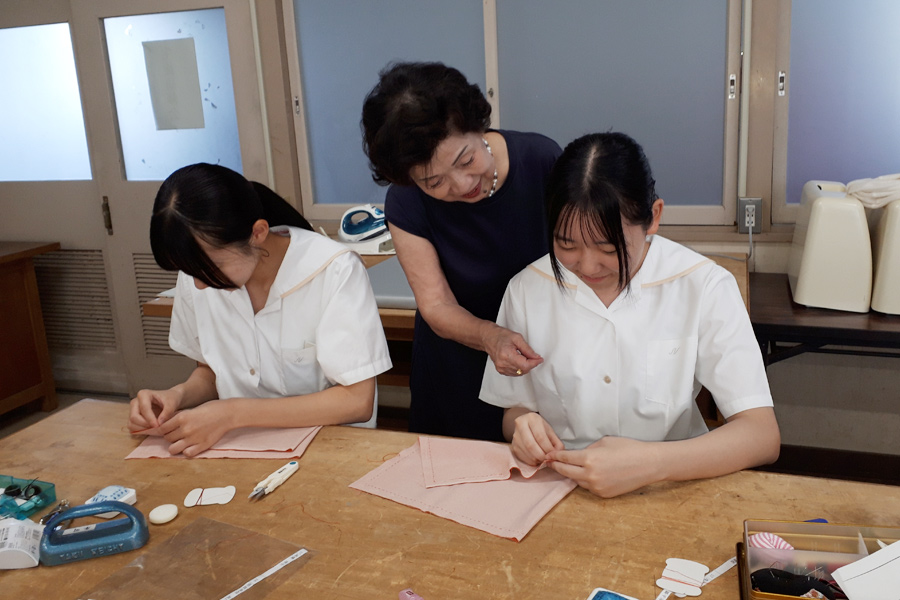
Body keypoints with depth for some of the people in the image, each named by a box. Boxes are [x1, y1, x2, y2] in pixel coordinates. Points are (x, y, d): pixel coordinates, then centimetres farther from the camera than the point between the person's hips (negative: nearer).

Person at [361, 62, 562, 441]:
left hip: (547, 358, 0)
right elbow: (436, 306, -19)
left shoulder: (541, 159, -21)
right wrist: (490, 337, -40)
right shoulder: (406, 205, -20)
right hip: (458, 375, 0)